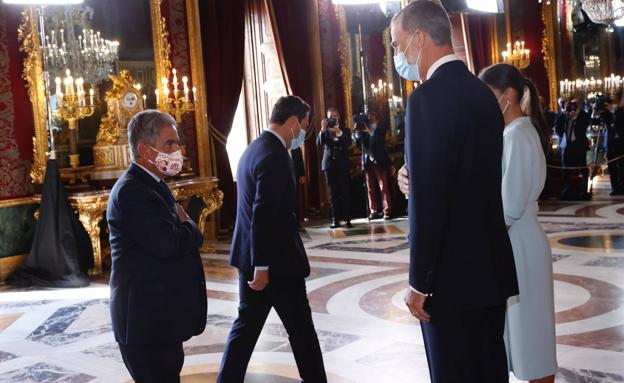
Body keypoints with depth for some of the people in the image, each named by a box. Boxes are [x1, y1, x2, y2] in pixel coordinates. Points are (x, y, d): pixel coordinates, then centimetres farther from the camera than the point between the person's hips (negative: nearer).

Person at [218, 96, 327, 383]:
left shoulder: (255, 148, 12)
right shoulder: (274, 156, -19)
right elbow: (263, 216, -24)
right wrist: (262, 266, -22)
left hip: (252, 256, 9)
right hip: (276, 260, -9)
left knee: (247, 324, 14)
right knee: (300, 326, 6)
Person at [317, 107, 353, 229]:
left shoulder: (345, 130, 10)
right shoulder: (325, 131, 11)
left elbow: (348, 143, -8)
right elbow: (319, 143, -6)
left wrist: (339, 132, -20)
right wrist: (323, 129, -19)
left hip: (342, 165, -1)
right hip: (329, 164, 1)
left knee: (344, 193, -5)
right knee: (333, 194, 1)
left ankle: (347, 219, -3)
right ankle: (335, 219, 2)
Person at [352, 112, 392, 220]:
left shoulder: (380, 129, 5)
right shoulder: (363, 131, 12)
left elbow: (380, 141, -12)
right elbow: (359, 144, 3)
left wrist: (369, 131, -14)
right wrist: (357, 131, -8)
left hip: (379, 162, -3)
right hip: (368, 162, 3)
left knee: (383, 187, -4)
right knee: (370, 188, 1)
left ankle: (387, 211, -3)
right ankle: (373, 211, 5)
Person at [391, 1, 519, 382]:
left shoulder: (428, 98, -18)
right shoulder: (483, 93, 10)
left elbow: (427, 202, -21)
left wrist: (419, 283, -13)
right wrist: (416, 179, 0)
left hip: (453, 276, -8)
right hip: (492, 267, 8)